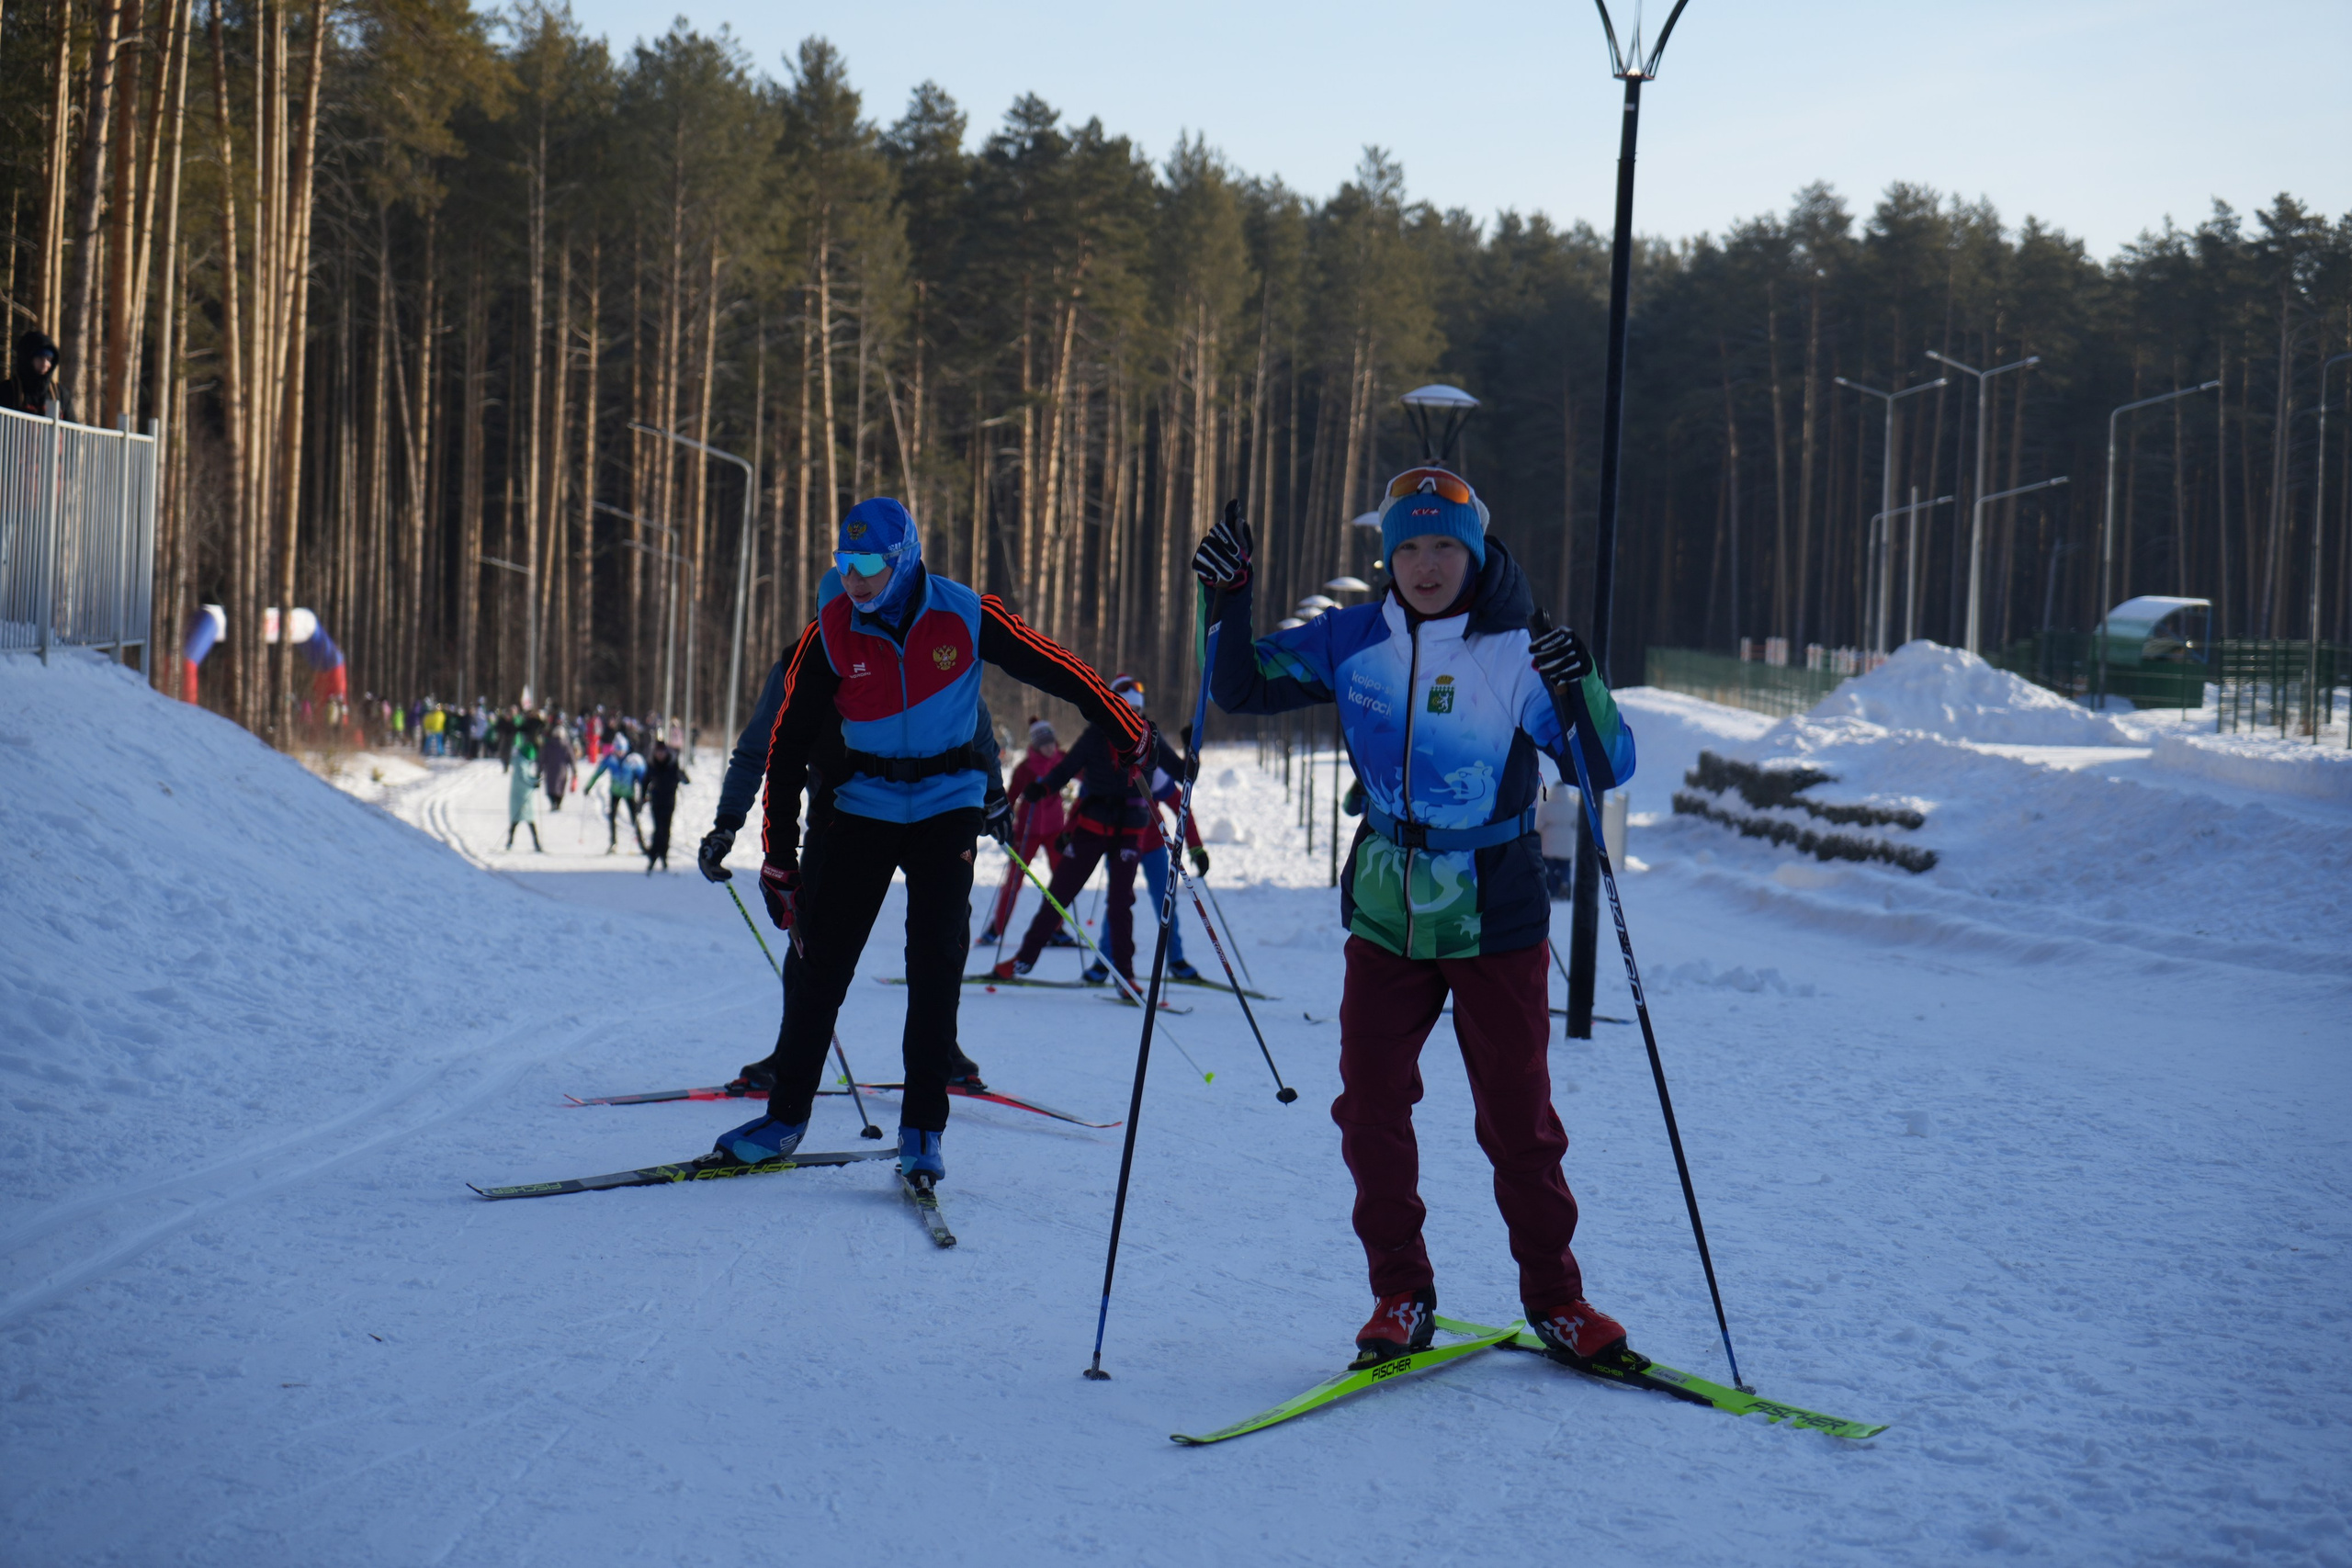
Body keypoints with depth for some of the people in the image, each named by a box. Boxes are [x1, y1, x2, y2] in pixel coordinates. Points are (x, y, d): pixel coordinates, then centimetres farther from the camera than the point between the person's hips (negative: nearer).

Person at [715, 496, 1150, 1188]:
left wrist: (1137, 741, -2)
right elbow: (788, 749, -3)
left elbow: (1058, 671, -3)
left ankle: (923, 1128, 2)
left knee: (936, 962, -8)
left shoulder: (965, 616, -13)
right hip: (862, 805, 1)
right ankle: (786, 1116, 12)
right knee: (819, 959, -2)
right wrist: (778, 860, -3)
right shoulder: (829, 635, -10)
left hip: (947, 803, -1)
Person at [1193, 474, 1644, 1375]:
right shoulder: (1352, 645, -1)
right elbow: (1243, 690, 5)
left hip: (1497, 925, -3)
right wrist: (1229, 601, -12)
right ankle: (1401, 1296, 14)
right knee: (1369, 1108, 0)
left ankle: (1554, 1298, 19)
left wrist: (1581, 693, -30)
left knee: (1517, 1117, 3)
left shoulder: (1518, 656, -9)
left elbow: (1609, 769, -11)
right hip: (1385, 917, 3)